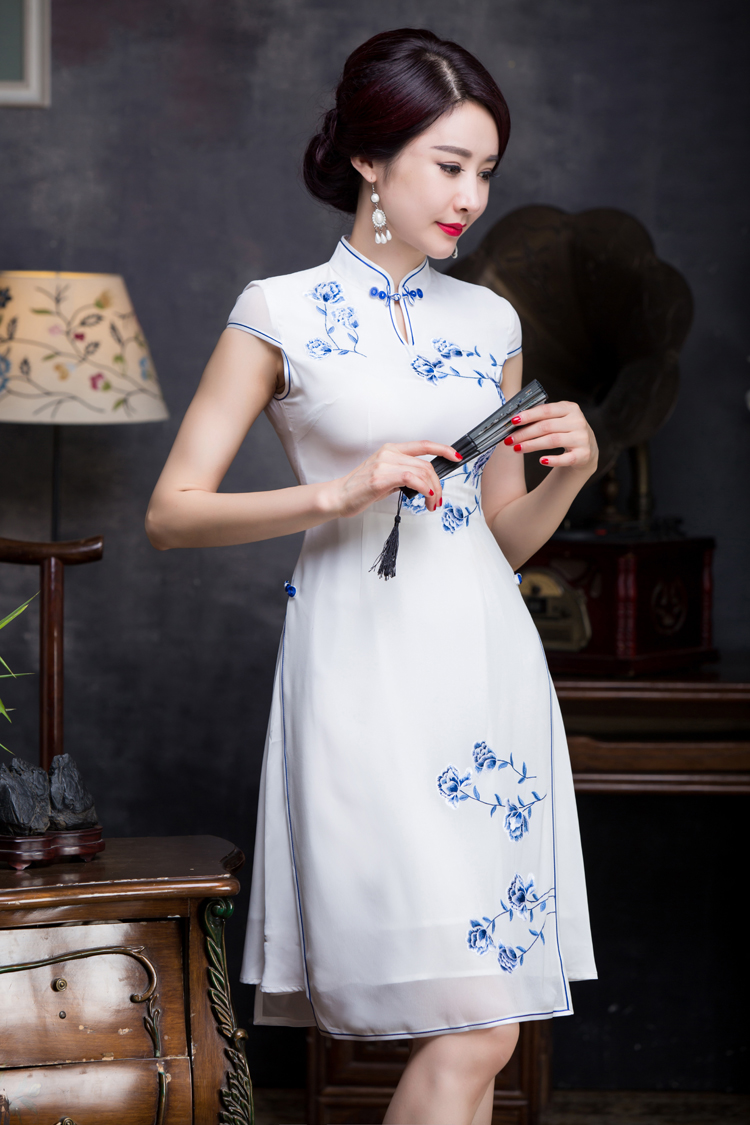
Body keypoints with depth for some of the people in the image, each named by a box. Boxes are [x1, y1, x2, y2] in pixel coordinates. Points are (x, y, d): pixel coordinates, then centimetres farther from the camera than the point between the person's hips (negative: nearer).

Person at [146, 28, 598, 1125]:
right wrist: (340, 492, -14)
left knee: (470, 1033, 4)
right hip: (367, 670, -5)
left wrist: (568, 472, 0)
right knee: (472, 1028, -14)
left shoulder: (489, 321, 14)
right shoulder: (280, 314, 0)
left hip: (489, 663, 5)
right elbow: (171, 513, -3)